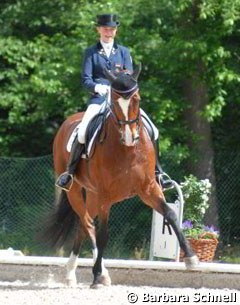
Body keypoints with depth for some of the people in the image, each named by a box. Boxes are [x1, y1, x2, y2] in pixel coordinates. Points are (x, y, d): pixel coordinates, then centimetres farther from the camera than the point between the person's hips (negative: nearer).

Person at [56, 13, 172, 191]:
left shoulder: (124, 52, 15)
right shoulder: (91, 53, 11)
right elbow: (86, 79, 2)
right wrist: (97, 87, -20)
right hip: (99, 98, -2)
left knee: (152, 130, -14)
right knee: (83, 132, -27)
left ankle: (157, 171, -1)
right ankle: (69, 173, -13)